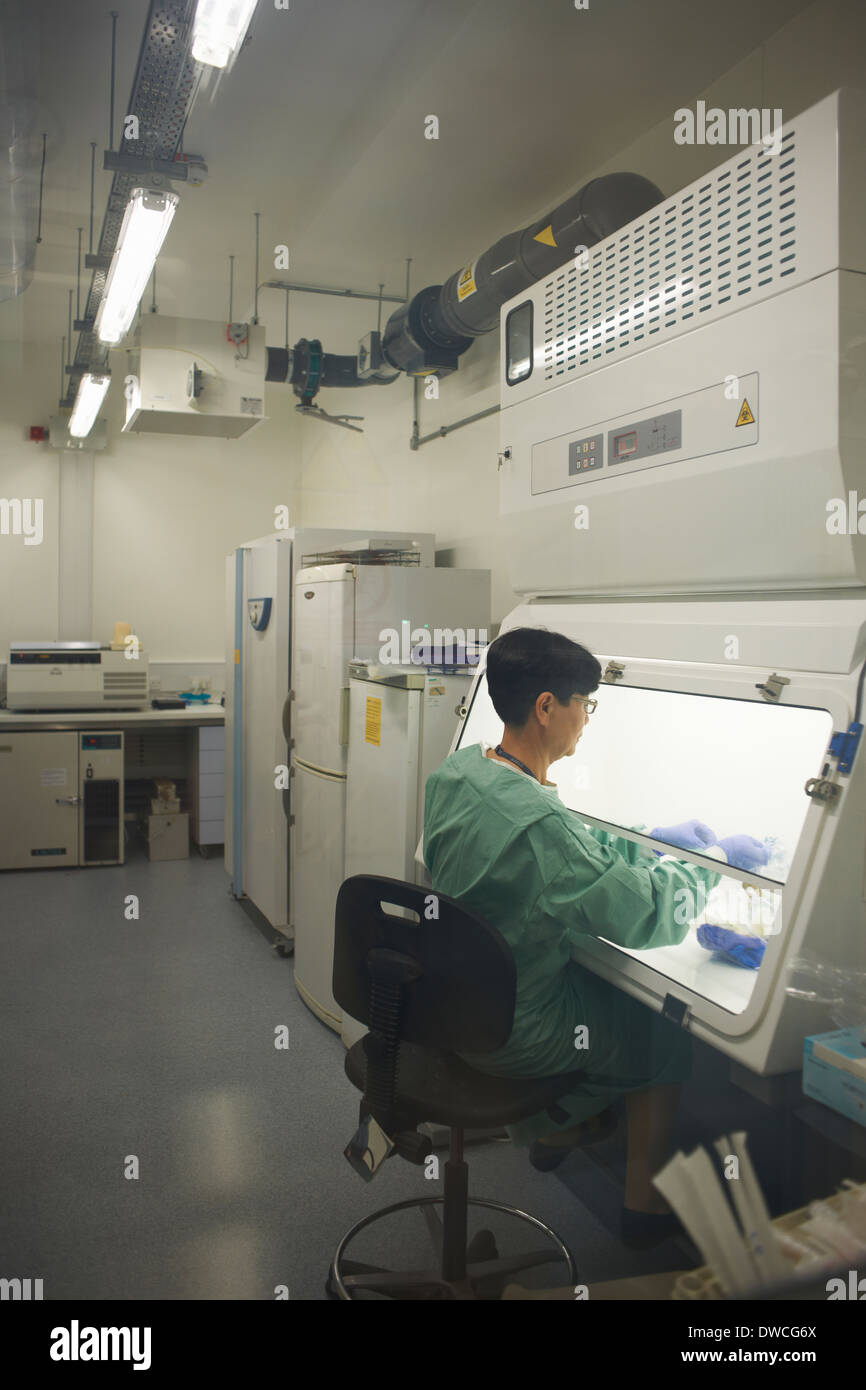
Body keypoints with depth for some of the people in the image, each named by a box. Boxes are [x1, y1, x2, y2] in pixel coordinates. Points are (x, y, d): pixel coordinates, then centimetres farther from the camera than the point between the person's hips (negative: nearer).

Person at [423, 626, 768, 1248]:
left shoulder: (458, 769, -6)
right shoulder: (535, 821, -35)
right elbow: (648, 918, -26)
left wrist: (653, 842, 9)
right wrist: (713, 861, -9)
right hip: (509, 1033, -8)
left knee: (599, 972, 27)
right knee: (670, 1023, 13)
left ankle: (556, 1122, 41)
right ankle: (647, 1204, 31)